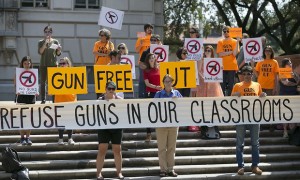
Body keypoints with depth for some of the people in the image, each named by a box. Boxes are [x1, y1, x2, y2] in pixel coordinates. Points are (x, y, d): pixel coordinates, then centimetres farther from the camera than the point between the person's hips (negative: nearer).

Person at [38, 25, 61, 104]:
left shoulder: (55, 42, 7)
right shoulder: (41, 42, 4)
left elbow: (58, 54, 8)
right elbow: (40, 52, -9)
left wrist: (59, 49, -13)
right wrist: (45, 43, -16)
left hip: (53, 64, 0)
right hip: (43, 64, 0)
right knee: (43, 82, -1)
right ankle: (43, 99, 2)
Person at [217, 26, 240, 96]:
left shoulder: (234, 41, 5)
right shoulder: (220, 42, 7)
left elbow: (235, 54, -9)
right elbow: (220, 54, -4)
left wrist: (237, 42, -13)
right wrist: (231, 52, -9)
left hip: (232, 66, -1)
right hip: (223, 66, 1)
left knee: (230, 85, 0)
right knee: (222, 84, 1)